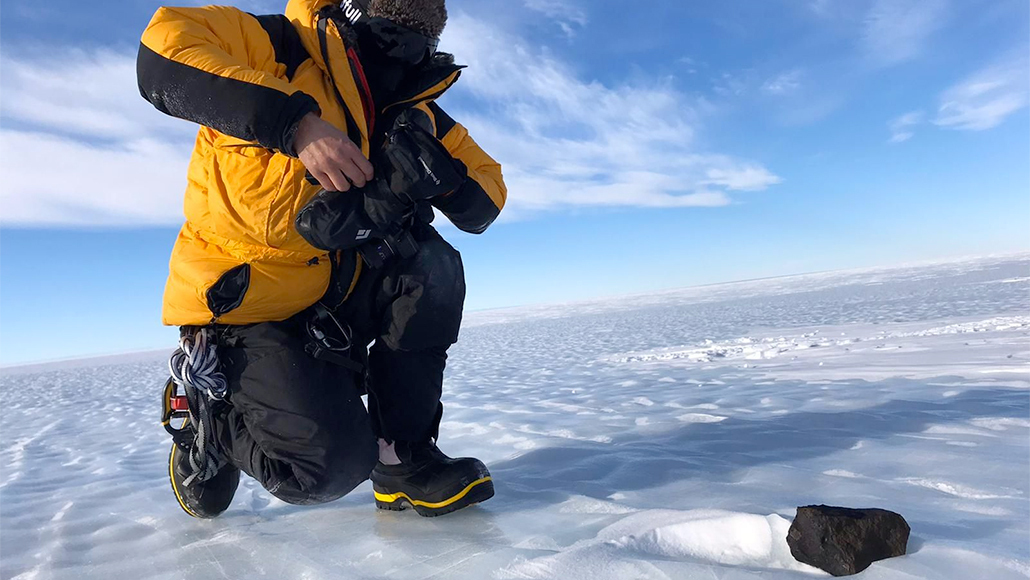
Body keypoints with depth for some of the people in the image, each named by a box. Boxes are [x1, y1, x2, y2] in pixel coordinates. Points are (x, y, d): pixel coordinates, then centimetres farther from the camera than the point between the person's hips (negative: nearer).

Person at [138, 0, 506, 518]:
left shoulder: (417, 113, 4)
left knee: (433, 269, -20)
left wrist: (436, 174, -22)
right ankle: (208, 418, 13)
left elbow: (487, 193, 1)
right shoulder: (286, 48, -11)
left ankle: (402, 456, -8)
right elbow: (163, 51, -26)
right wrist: (295, 122, -36)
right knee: (330, 465, -20)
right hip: (239, 306, -5)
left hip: (333, 299, 6)